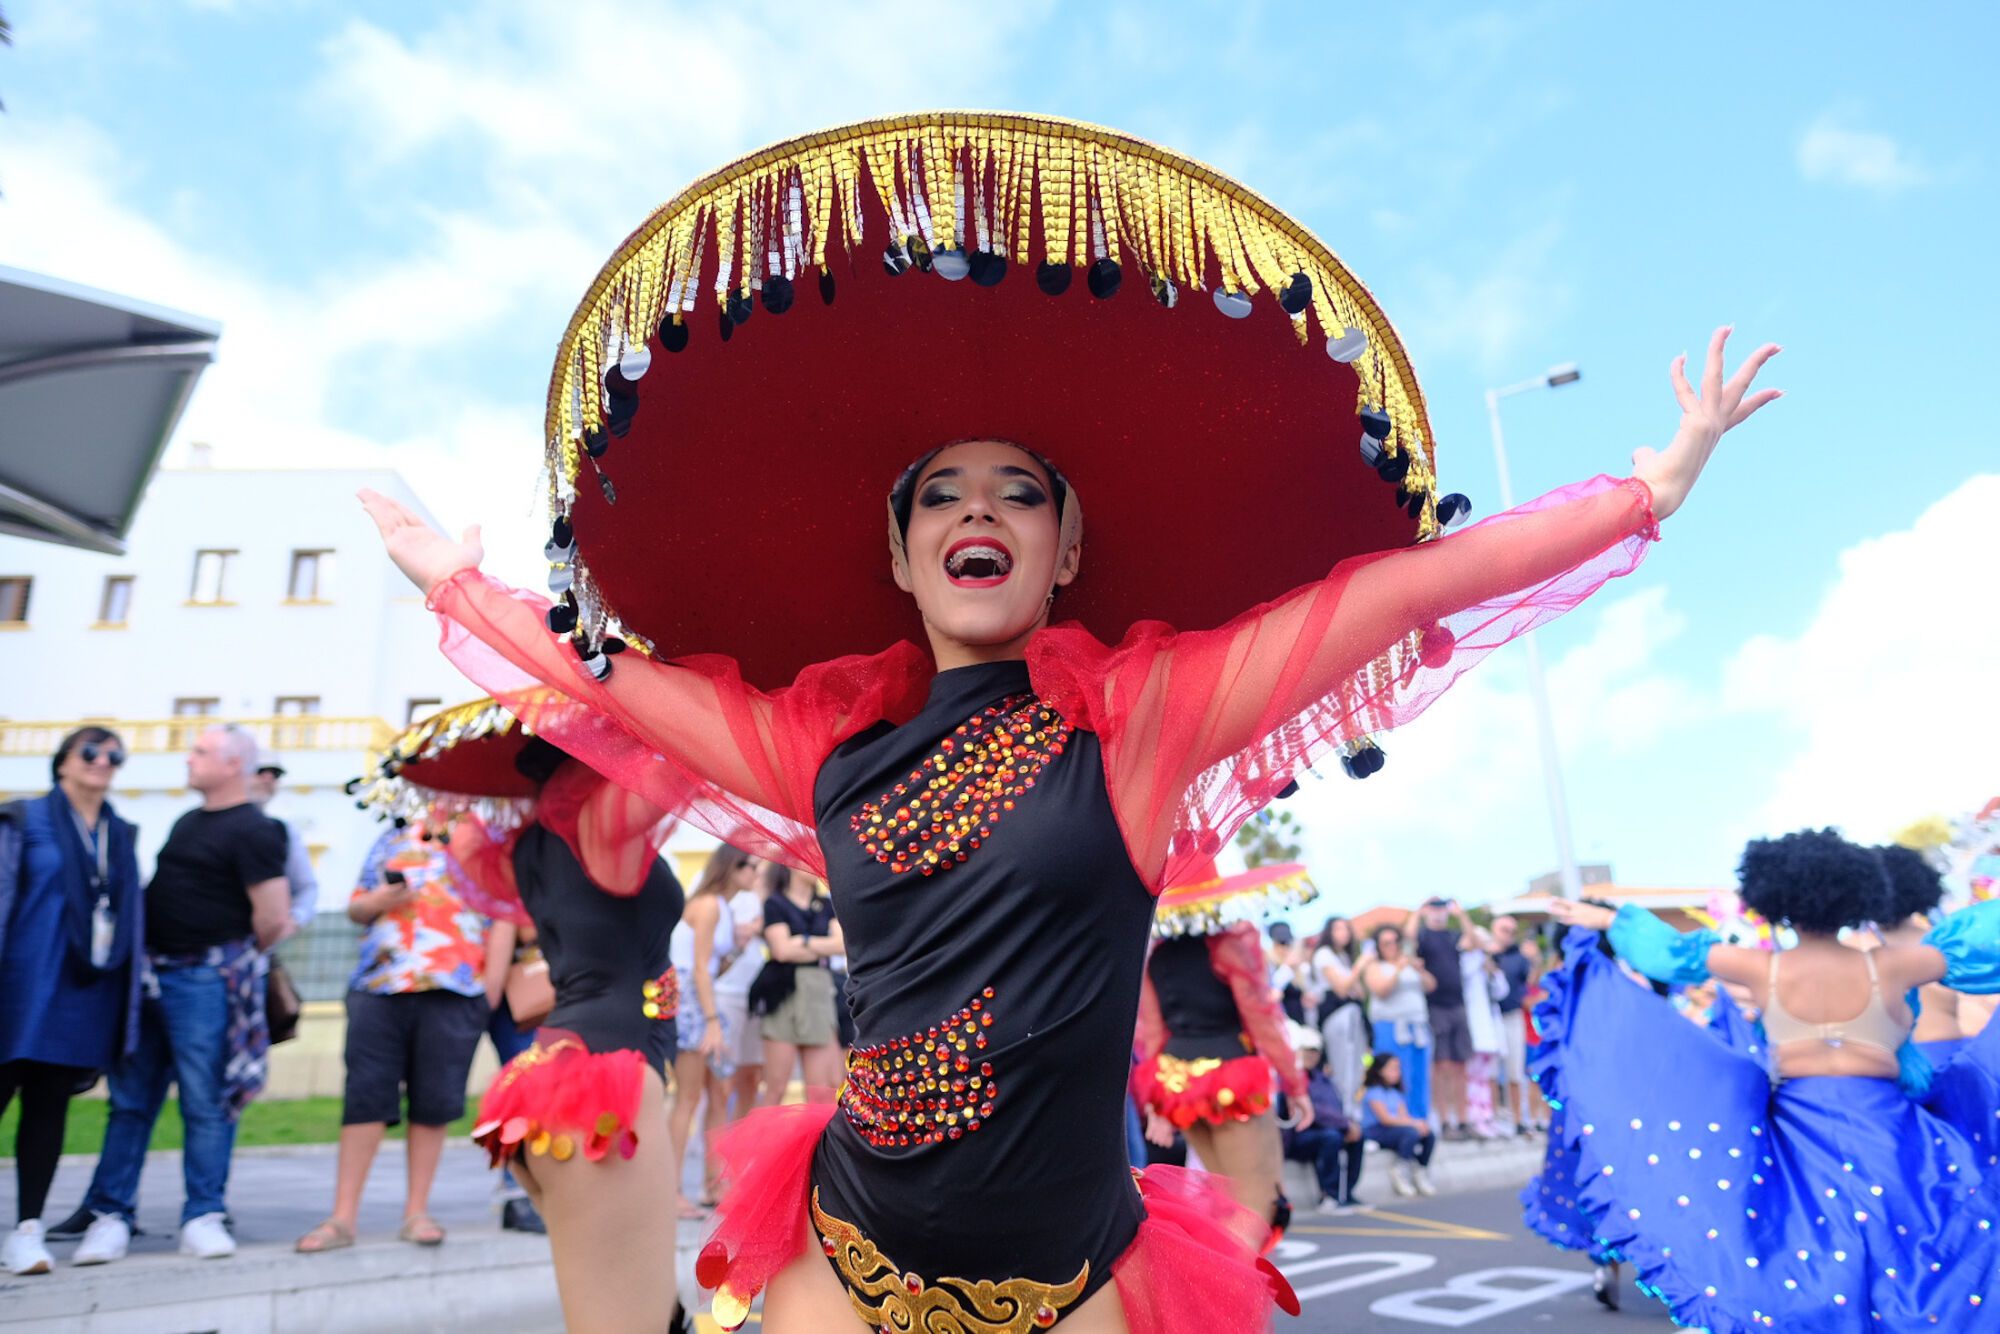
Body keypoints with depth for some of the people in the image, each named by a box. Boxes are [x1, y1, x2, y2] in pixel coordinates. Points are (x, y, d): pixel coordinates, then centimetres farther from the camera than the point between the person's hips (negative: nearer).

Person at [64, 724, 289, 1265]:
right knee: (131, 1099, 10)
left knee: (205, 1103, -1)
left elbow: (273, 920, -16)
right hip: (153, 975, 8)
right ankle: (110, 1214, 17)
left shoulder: (253, 831, -12)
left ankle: (203, 1217, 8)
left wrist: (230, 957, 1)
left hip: (206, 982, -8)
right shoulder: (188, 822, 16)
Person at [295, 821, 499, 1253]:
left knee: (433, 1101, 2)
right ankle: (343, 1217, 11)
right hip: (378, 987, 3)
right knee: (364, 1095, 2)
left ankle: (416, 1212, 16)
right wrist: (378, 901, -3)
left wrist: (492, 985, -7)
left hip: (453, 993, -2)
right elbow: (355, 908, 21)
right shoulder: (393, 840, 18)